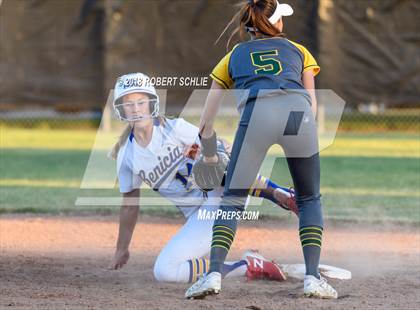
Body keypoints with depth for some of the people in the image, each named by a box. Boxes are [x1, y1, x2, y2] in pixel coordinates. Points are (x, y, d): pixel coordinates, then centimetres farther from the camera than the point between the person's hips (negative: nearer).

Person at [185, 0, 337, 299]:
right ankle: (313, 277, 3)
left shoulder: (233, 57, 32)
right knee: (310, 199, 17)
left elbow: (206, 125, 31)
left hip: (257, 112, 0)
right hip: (299, 110, 1)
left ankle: (214, 273, -10)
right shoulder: (298, 51, 33)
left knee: (232, 199, 8)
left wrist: (211, 159, 45)